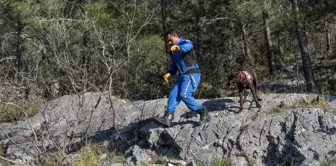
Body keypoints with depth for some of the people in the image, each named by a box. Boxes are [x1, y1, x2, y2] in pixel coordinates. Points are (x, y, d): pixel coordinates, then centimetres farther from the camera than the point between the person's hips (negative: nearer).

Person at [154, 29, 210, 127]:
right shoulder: (173, 50, 19)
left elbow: (189, 46, -34)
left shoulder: (185, 43, -7)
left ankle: (203, 113, -9)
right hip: (182, 76, 8)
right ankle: (167, 118, -13)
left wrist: (178, 47, -56)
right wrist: (169, 73, 8)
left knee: (184, 95, -21)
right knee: (173, 95, -6)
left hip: (192, 75, -8)